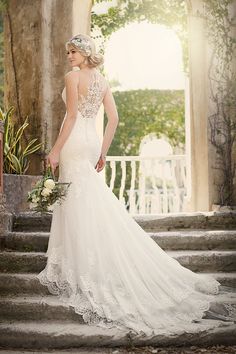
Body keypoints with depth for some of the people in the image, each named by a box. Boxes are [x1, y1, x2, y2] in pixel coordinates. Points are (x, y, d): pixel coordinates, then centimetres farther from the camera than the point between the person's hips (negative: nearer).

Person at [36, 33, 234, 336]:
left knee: (79, 203, -4)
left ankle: (83, 268, 2)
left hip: (74, 142, -8)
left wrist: (56, 150, -13)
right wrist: (103, 151, 14)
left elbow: (72, 115, -16)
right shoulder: (102, 79, 13)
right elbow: (114, 118, 10)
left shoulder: (73, 76, -8)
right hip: (92, 141, 8)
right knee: (92, 204, 13)